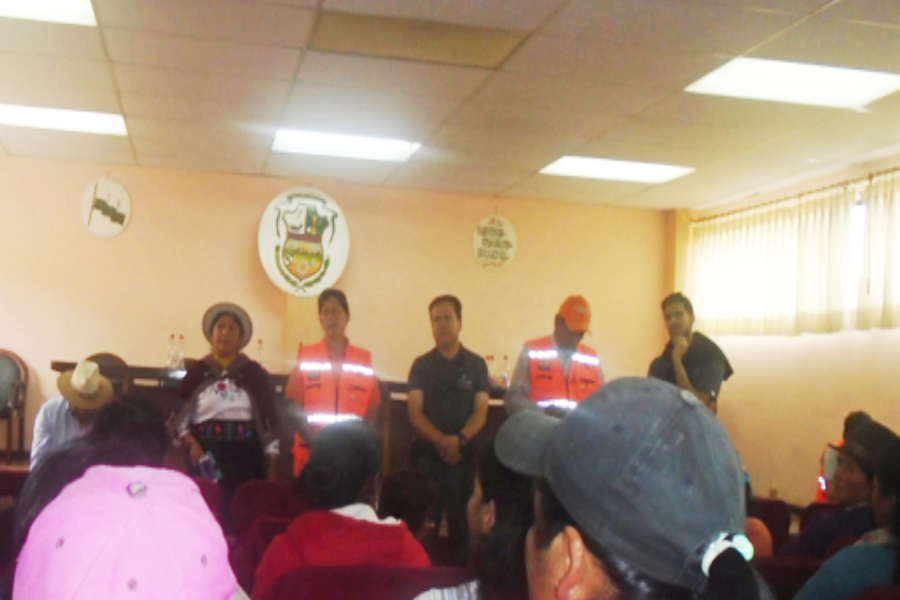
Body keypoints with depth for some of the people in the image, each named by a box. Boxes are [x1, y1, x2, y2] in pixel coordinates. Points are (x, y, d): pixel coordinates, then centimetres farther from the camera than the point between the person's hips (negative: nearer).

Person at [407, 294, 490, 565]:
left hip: (464, 456, 0)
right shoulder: (421, 365, 5)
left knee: (463, 523, 3)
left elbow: (481, 412, 0)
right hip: (427, 457, 0)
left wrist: (460, 440, -19)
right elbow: (415, 413, -3)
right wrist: (441, 441, -18)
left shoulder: (476, 365, 5)